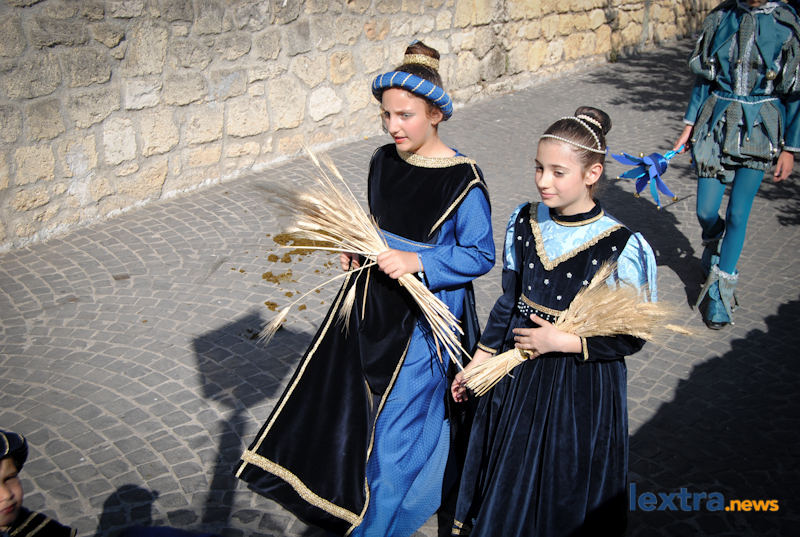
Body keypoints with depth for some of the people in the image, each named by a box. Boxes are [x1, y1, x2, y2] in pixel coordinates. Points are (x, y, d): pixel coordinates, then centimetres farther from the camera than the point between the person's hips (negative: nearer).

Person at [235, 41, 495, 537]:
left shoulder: (464, 180, -19)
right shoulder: (384, 161, 1)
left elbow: (481, 255, -14)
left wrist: (417, 262, -25)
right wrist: (358, 249, -2)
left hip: (425, 314, -7)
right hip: (373, 301, 7)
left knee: (398, 425, 5)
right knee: (345, 399, 20)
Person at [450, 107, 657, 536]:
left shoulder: (623, 248, -21)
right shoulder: (524, 222, -6)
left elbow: (631, 337, -13)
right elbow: (509, 302, 5)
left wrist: (565, 343, -21)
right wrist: (480, 359, 9)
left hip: (582, 384, -4)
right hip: (517, 372, 5)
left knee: (564, 490, 15)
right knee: (506, 478, 23)